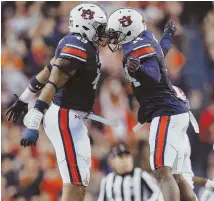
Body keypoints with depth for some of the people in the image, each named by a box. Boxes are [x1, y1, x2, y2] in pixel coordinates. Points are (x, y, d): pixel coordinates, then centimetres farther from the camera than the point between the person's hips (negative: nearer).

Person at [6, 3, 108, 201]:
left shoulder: (78, 46, 10)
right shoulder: (77, 48, -18)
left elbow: (48, 71, 20)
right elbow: (52, 85, -24)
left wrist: (24, 100, 30)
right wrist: (33, 125, -29)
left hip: (73, 119, 10)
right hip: (64, 118, -10)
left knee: (81, 180, 11)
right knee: (75, 181, -11)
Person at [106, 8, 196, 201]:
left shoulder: (139, 47, -12)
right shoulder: (147, 39, 14)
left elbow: (154, 76, -26)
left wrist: (137, 70, -47)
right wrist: (168, 37, 58)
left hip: (166, 113, -10)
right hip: (177, 112, 10)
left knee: (163, 172, -21)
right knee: (175, 175, 12)